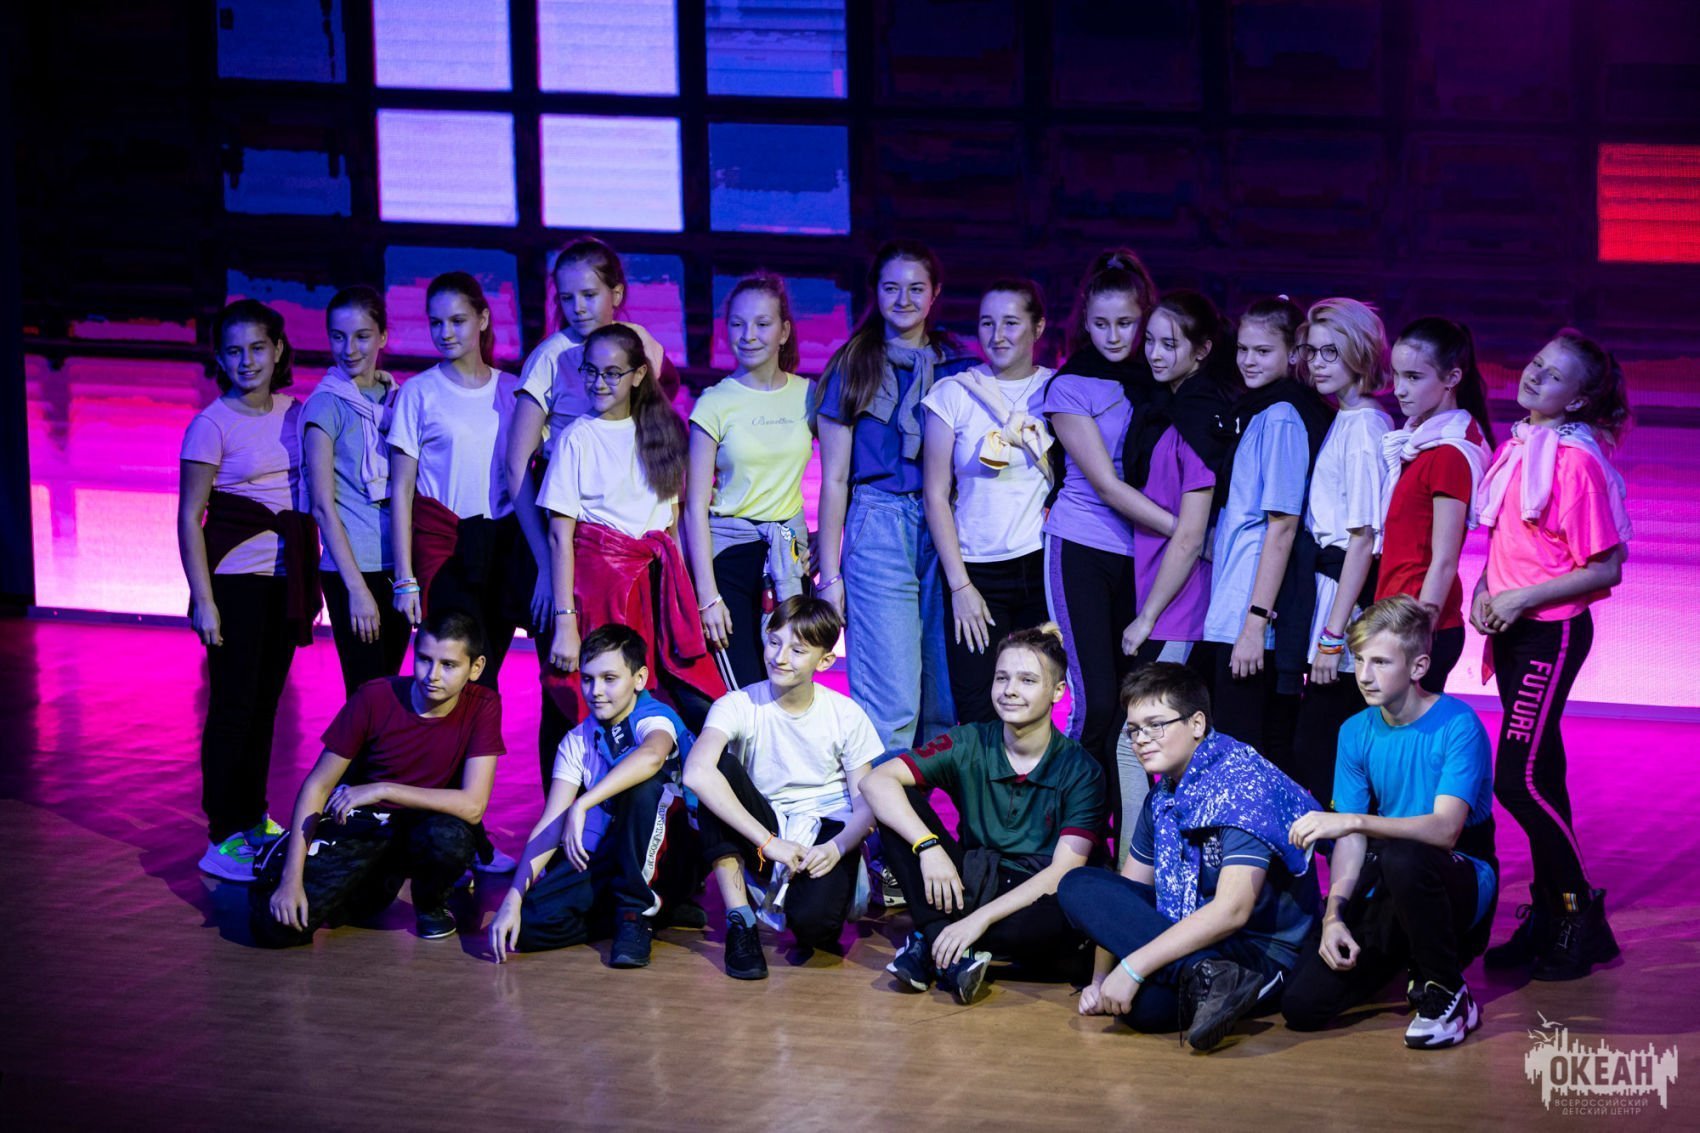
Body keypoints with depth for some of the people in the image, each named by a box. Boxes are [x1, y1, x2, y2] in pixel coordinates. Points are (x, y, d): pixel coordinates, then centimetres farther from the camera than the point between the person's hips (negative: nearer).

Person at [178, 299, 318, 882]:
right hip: (236, 578, -5)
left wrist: (311, 584, 9)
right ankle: (224, 838, -1)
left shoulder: (296, 414, 7)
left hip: (287, 576, 5)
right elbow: (189, 518, -8)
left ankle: (253, 818, 23)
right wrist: (203, 601, -12)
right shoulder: (212, 426, -8)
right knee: (234, 703, -5)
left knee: (266, 700, 12)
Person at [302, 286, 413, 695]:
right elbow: (324, 506, -9)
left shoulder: (397, 397, 10)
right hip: (353, 568, -5)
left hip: (397, 566, 5)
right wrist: (357, 588, -13)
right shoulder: (326, 406, -5)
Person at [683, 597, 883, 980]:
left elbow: (866, 804, -3)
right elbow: (696, 773, -31)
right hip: (760, 834, 1)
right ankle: (740, 920, -22)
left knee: (812, 922, -34)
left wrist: (837, 847, -26)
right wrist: (768, 842, -35)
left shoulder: (846, 716, -5)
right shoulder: (739, 706, -12)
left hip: (826, 833, -1)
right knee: (720, 768, -28)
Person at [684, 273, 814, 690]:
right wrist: (707, 594, -10)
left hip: (790, 551, 3)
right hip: (728, 551, -3)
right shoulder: (716, 403, -3)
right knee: (744, 697, -11)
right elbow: (695, 505, -4)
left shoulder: (806, 396, 5)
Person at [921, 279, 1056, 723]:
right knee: (978, 720, -4)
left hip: (1042, 569, 1)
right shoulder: (955, 394, 1)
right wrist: (960, 585, -5)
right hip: (977, 571, -1)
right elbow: (936, 495, 1)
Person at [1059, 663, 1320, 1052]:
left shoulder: (1243, 783, -18)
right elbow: (1121, 897, 17)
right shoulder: (1163, 797, 10)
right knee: (1079, 885, -3)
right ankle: (1206, 975, -8)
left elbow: (1232, 910, -27)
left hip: (1265, 952, -10)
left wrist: (1132, 967, -27)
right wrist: (1099, 979, 5)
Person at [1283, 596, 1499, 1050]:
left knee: (1402, 855, -41)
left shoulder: (1458, 725, -16)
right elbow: (1351, 841, 0)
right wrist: (1334, 915, -15)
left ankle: (1448, 995, -17)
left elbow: (1445, 829, -28)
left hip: (1462, 882, -5)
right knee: (1303, 1007, -13)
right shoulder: (1357, 733, 3)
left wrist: (1353, 821, -37)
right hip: (1389, 893, 5)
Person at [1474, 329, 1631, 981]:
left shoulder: (1576, 462, -16)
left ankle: (1578, 911, 3)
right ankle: (1549, 914, 20)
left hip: (1551, 632, -8)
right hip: (1513, 631, 8)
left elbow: (1606, 568, -17)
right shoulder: (1518, 446, 8)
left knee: (1519, 779, -10)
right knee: (1540, 776, 13)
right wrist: (1486, 587, 5)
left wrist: (1523, 599, -18)